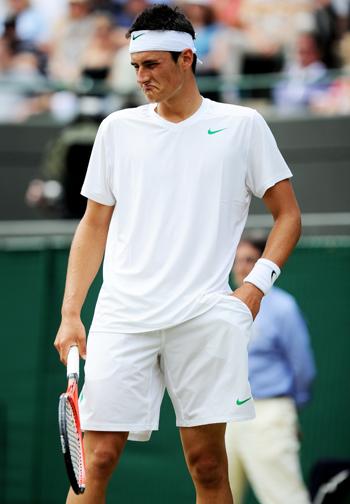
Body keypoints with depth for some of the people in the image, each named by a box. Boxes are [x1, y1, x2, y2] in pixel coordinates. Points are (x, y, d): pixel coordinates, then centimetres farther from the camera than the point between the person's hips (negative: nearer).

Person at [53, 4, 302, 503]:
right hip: (123, 316, 1)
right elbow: (94, 226, 17)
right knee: (98, 458, -8)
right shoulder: (118, 128, 14)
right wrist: (70, 315, 8)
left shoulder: (242, 125, 8)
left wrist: (257, 283, -5)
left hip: (204, 318, -1)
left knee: (208, 463, -1)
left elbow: (287, 214, 11)